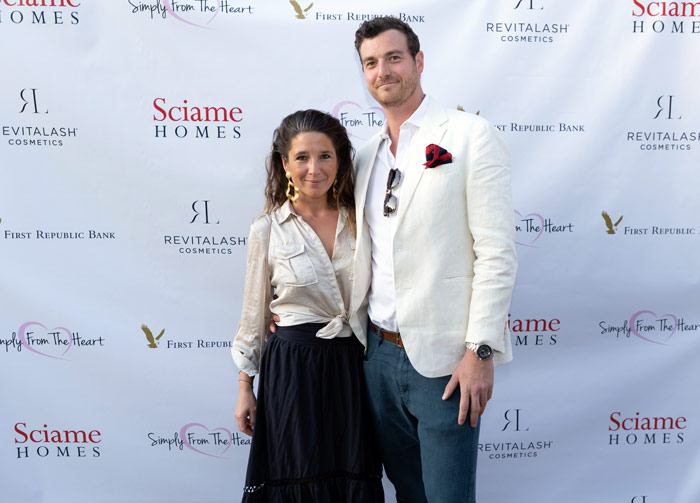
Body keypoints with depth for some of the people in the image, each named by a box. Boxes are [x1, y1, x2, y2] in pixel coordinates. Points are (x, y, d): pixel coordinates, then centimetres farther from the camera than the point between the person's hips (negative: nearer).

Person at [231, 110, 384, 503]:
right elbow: (254, 314, 2)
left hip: (351, 367, 3)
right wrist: (245, 388, 4)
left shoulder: (359, 219, 3)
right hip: (292, 369, -2)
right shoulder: (267, 229, -4)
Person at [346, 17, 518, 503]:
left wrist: (480, 351, -15)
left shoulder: (471, 136, -7)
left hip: (443, 359, -6)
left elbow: (497, 253, -12)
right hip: (378, 352, 6)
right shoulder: (367, 154, 12)